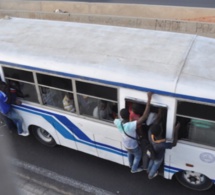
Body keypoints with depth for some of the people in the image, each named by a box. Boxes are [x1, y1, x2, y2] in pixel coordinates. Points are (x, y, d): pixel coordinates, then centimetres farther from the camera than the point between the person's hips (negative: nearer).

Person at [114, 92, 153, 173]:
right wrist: (149, 98, -62)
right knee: (138, 155, 30)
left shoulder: (118, 123, -31)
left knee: (129, 153, 38)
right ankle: (134, 169, 55)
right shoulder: (131, 126, -49)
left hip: (125, 144, 5)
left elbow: (115, 119, -1)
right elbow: (144, 116, -59)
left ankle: (131, 164, 67)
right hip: (133, 146, -5)